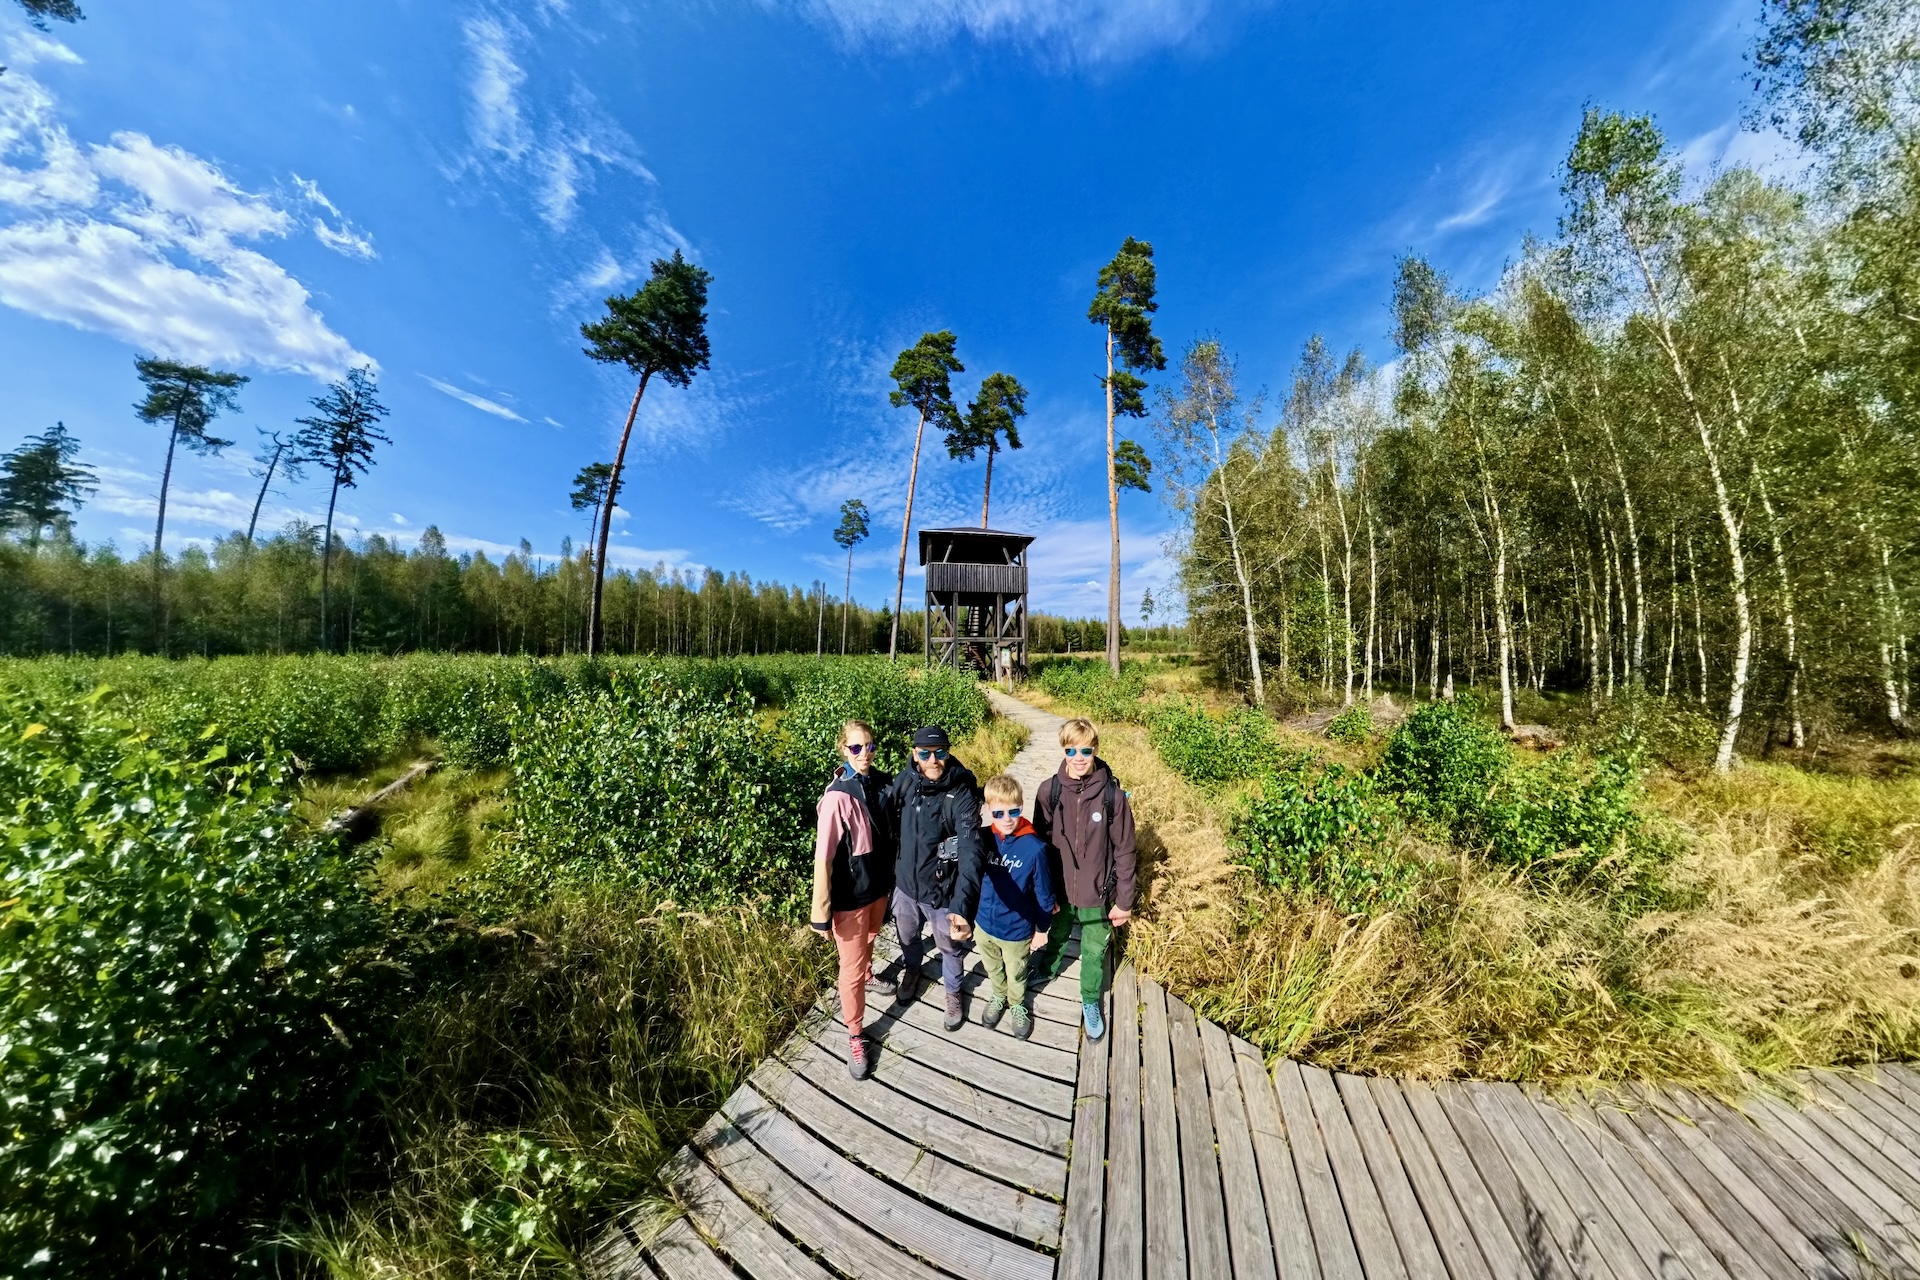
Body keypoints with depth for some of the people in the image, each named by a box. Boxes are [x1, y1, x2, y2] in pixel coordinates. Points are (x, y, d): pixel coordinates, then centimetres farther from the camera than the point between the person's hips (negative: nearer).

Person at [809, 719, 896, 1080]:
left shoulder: (884, 783, -11)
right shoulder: (837, 796, -28)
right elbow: (823, 858, -22)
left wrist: (893, 875, 12)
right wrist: (821, 912, -17)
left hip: (880, 883, 6)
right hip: (850, 893, -5)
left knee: (870, 939, 31)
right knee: (851, 966, 12)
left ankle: (867, 976, 61)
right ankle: (855, 1036, 36)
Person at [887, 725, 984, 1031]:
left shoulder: (961, 795, -28)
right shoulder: (904, 781, -15)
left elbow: (971, 850, -37)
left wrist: (963, 905, -49)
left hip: (942, 891, -3)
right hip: (905, 883, 4)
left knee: (948, 947, 22)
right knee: (908, 937, 29)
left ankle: (953, 992, 52)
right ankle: (911, 970, 61)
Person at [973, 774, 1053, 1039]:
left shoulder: (1034, 847, -27)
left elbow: (1043, 893, -14)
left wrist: (1041, 929, -3)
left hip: (1016, 930, -2)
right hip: (983, 925, 3)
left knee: (1015, 974, 26)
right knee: (993, 970, 29)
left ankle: (1017, 1005, 55)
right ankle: (999, 997, 59)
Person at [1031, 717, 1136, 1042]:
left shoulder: (1112, 795, -20)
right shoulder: (1049, 791, -16)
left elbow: (1124, 852, -10)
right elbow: (1040, 843, -6)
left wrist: (1124, 901, -4)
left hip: (1097, 893, -1)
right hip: (1059, 889, 1)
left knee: (1094, 952, 19)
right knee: (1058, 936, 27)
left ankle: (1090, 1002, 47)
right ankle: (1046, 969, 57)